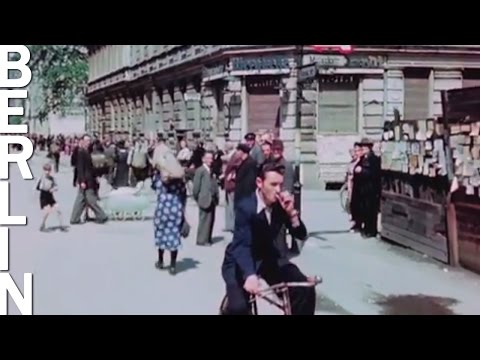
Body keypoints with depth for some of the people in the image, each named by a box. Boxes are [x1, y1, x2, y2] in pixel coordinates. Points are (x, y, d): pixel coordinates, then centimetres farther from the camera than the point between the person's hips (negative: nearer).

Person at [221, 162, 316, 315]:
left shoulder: (281, 204, -11)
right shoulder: (246, 207, -27)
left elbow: (301, 235, -9)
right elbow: (242, 245, -37)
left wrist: (291, 212, -29)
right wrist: (250, 275, -54)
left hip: (268, 257, 5)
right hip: (240, 262, -5)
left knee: (306, 291, -13)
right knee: (238, 307, -28)